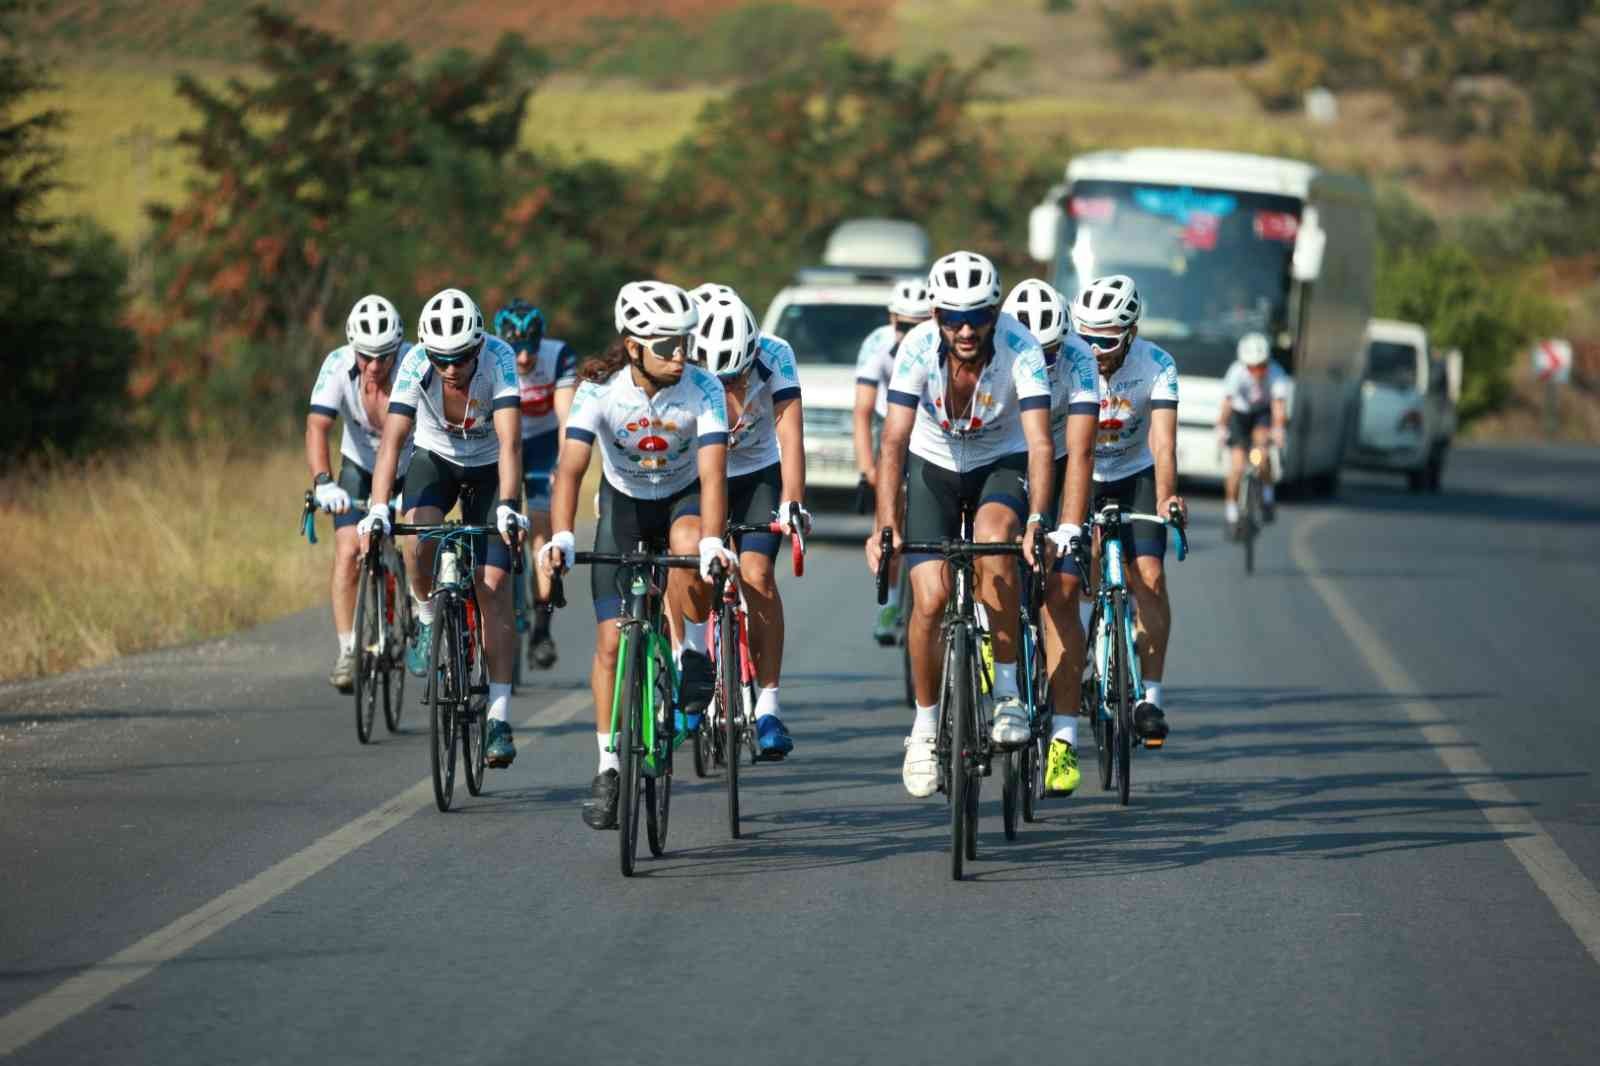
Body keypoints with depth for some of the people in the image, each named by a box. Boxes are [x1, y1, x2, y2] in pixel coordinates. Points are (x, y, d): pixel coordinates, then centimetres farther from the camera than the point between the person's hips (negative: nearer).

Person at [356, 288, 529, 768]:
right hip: (435, 459, 1)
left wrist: (507, 506, -52)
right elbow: (392, 439, -34)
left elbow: (510, 441, -39)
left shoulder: (499, 358, -31)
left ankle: (500, 719, -9)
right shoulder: (416, 364, -28)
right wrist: (378, 508, -46)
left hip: (488, 468, -1)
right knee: (418, 538, -30)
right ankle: (427, 619, 2)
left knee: (494, 587, -11)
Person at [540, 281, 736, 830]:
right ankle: (608, 768, 5)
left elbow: (712, 471, -34)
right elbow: (570, 467, -33)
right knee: (611, 641, -7)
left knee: (688, 546, -38)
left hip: (683, 497, -1)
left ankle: (694, 652, -11)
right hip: (624, 502, 1)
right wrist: (561, 537, -49)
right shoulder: (600, 389, -25)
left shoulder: (702, 388, -25)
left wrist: (712, 541, -50)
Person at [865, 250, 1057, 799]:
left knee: (993, 539, -33)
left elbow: (1040, 443, -34)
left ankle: (1009, 694, -21)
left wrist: (1037, 521, -49)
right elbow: (893, 442, -30)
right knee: (930, 599, -12)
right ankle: (925, 725, 12)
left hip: (1002, 463, -1)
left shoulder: (1021, 349, -28)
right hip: (934, 465, 1)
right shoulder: (918, 348, -26)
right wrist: (886, 526, -41)